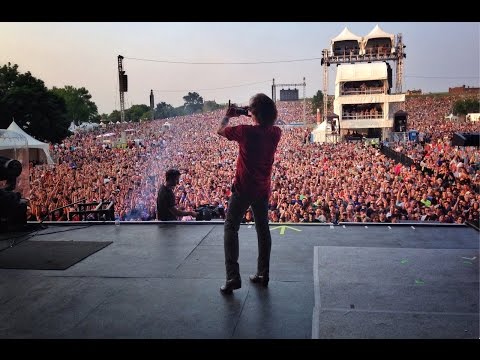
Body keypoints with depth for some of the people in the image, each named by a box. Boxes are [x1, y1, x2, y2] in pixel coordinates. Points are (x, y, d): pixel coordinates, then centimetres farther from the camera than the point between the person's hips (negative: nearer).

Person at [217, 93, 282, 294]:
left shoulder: (245, 131, -18)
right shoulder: (275, 133, -5)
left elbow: (220, 131, 1)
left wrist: (228, 116, 19)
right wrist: (257, 118, 16)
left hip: (243, 188, -4)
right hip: (263, 189, 5)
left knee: (231, 229, 5)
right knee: (263, 230, 16)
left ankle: (233, 277, -2)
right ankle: (263, 274, 23)